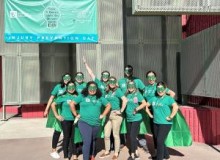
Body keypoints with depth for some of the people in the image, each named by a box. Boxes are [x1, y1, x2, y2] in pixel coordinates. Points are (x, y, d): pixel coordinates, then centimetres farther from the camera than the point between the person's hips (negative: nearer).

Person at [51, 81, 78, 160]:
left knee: (74, 137, 9)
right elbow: (53, 104, 1)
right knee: (67, 137, 3)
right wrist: (57, 115, -2)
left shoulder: (77, 97, 4)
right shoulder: (63, 97, -2)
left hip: (75, 120, 3)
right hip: (65, 120, -2)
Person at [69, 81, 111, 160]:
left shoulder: (100, 98, 8)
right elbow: (72, 103, 0)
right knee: (87, 142, -12)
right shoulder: (82, 96, -1)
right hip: (84, 122, -4)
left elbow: (108, 105, 15)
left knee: (92, 141, 19)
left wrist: (103, 115, 7)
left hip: (96, 123, 4)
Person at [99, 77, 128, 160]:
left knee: (115, 135, 4)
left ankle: (116, 153, 19)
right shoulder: (107, 91, 10)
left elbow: (125, 100, -19)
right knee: (106, 135, 11)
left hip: (116, 114, -6)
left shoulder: (117, 90, -8)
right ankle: (107, 151, 28)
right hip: (108, 115, 6)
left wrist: (121, 111, -16)